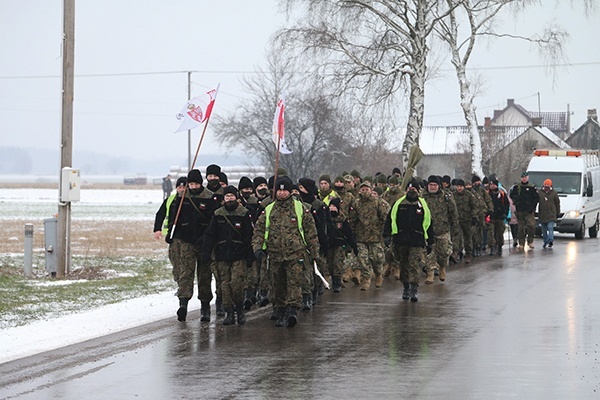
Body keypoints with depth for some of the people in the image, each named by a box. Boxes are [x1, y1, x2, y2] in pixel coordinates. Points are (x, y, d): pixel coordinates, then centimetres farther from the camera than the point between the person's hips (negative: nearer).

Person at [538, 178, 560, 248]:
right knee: (544, 229, 7)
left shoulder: (553, 193, 4)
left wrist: (557, 213, 9)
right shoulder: (539, 193, 6)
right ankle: (545, 242, 15)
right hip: (542, 215, 3)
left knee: (550, 227, -16)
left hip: (551, 215, -3)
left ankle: (550, 240, -23)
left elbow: (557, 203, 9)